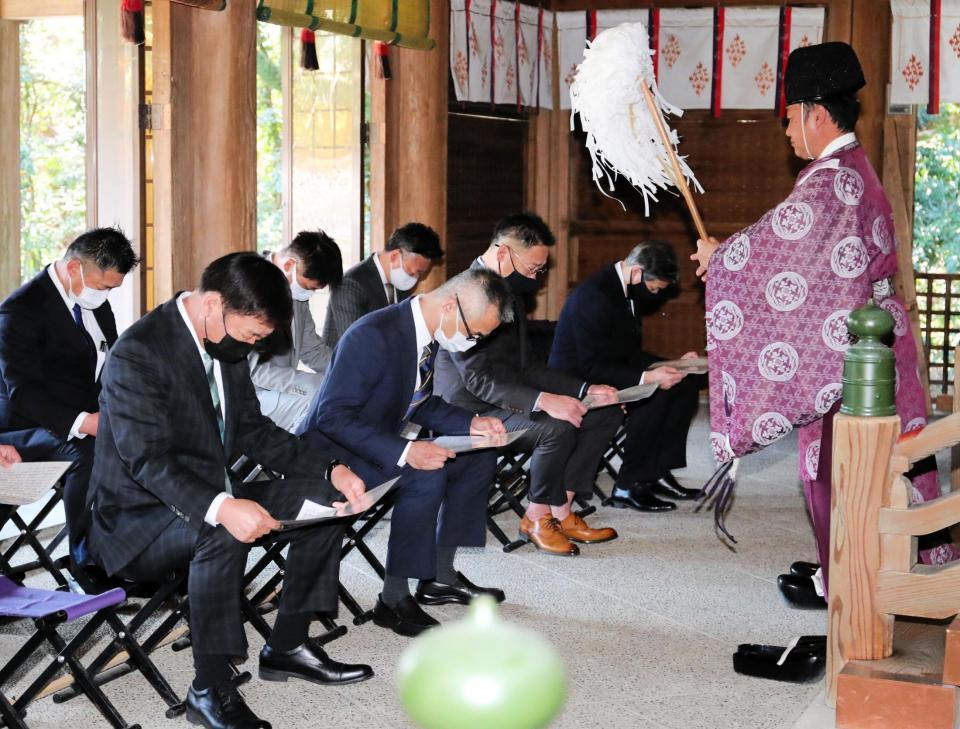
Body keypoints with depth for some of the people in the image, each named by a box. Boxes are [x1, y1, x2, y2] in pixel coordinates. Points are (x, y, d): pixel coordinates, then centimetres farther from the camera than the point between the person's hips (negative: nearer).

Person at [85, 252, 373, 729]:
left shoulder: (226, 343, 3)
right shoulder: (137, 354, -23)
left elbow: (252, 430, 10)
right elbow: (147, 458, -29)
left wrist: (331, 470, -4)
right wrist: (220, 508, -45)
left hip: (214, 498, 9)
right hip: (137, 519, -9)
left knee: (326, 499, -1)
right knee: (220, 532, -37)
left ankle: (287, 646, 8)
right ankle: (210, 689, -25)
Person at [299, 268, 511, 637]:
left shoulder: (429, 334, 0)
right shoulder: (373, 335, -28)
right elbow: (332, 416, -30)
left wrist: (471, 424, -1)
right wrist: (404, 451, -37)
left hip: (382, 445, 10)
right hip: (333, 452, -10)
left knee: (480, 456, 6)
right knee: (427, 476, -31)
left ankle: (440, 576, 11)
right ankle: (394, 599, -18)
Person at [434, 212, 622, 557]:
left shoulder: (510, 291, 12)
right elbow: (478, 379, -26)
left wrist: (585, 389, 4)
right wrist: (543, 401, -36)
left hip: (512, 398, 10)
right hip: (474, 412, -10)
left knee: (606, 412, 0)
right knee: (557, 427, -33)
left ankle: (560, 512, -3)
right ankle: (536, 519, -11)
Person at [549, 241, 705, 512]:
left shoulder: (629, 289, 5)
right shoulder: (594, 296, -25)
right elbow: (593, 367, -27)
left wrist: (674, 364, 1)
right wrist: (646, 377, -35)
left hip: (612, 372, 10)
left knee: (687, 381, -1)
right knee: (656, 395, -29)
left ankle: (657, 471, 0)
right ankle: (628, 486, -19)